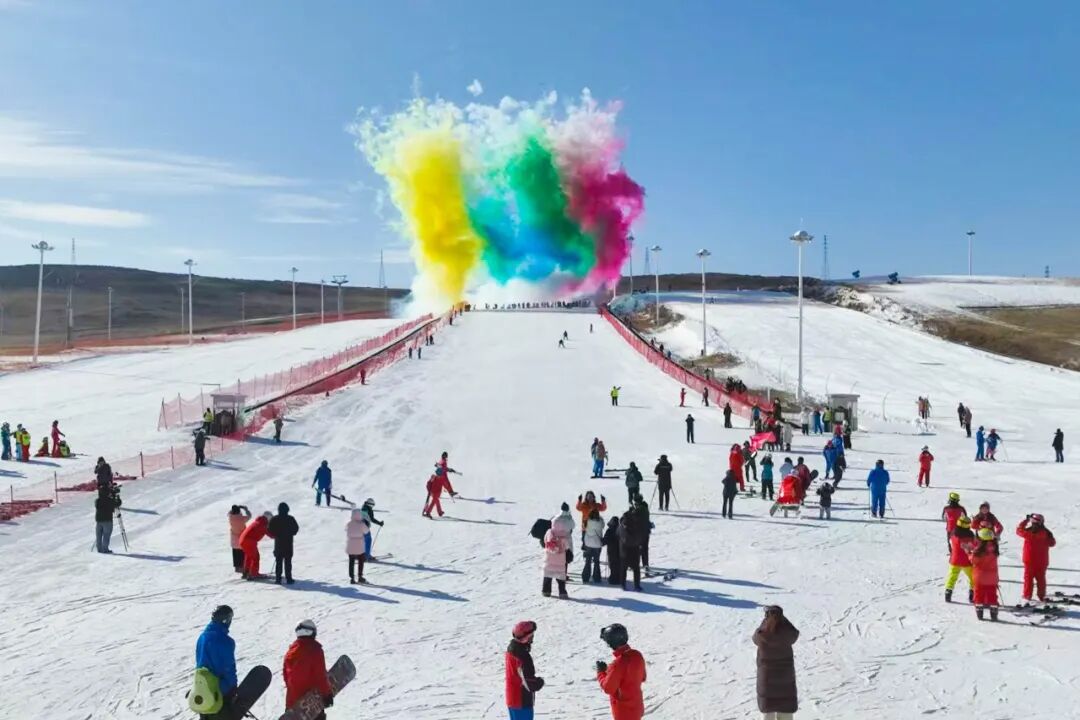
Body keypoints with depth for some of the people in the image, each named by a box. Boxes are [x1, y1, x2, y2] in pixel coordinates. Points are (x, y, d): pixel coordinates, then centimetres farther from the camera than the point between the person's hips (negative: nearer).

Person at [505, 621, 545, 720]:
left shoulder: (511, 649, 1)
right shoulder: (523, 657, -28)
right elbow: (530, 684, -26)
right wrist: (540, 682, -6)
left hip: (512, 699, 9)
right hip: (522, 702, -9)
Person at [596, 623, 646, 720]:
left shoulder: (618, 664, -30)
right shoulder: (637, 655, -6)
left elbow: (608, 688, -22)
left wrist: (600, 672, -6)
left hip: (624, 710, -8)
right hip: (636, 705, 8)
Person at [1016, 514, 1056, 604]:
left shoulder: (1028, 532, -17)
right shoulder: (1046, 533, -9)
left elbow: (1019, 530, 2)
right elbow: (1052, 543, 5)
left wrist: (1025, 520, 9)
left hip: (1029, 560, -2)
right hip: (1042, 561, 2)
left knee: (1028, 578, 8)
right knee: (1041, 578, 14)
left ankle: (1027, 596, 7)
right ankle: (1042, 597, 17)